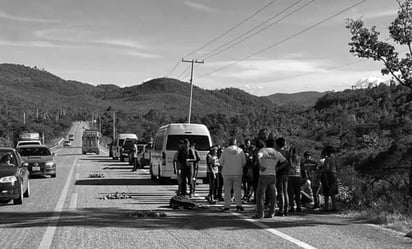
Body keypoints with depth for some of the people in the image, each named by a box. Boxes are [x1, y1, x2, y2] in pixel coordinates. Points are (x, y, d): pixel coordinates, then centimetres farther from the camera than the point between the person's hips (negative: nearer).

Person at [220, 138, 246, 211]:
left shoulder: (225, 150, -3)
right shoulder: (240, 150, 0)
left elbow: (221, 162, 0)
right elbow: (244, 162, 3)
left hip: (227, 173, 0)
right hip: (238, 172, 0)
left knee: (227, 189, 6)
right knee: (237, 189, 6)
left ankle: (227, 206, 4)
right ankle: (238, 204, -3)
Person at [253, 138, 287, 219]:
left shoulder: (262, 150, 0)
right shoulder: (277, 153, 10)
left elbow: (258, 157, -22)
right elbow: (285, 162, 6)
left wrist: (260, 166, -14)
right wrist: (276, 168, 7)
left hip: (264, 175, -4)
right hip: (273, 175, 4)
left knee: (260, 194, 0)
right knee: (272, 195, 9)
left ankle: (260, 213, -6)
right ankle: (271, 213, 8)